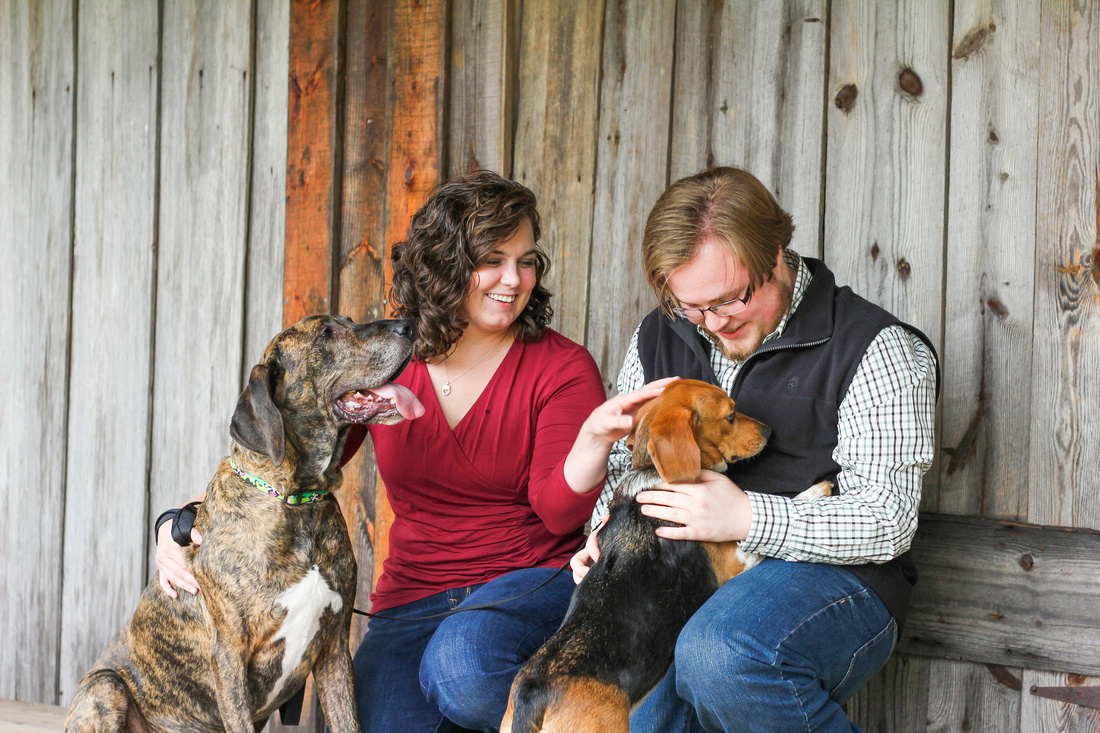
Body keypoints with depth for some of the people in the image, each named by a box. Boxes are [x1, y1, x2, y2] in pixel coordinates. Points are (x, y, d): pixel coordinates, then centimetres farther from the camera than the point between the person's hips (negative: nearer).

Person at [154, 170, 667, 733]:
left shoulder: (562, 367, -4)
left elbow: (560, 511, -13)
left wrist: (596, 437, -35)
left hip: (536, 580, -2)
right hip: (413, 596, 2)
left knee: (463, 668, -34)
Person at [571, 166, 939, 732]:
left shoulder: (875, 348, -5)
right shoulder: (659, 338, 14)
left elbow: (886, 518, -12)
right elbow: (623, 461, 25)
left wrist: (746, 517, -21)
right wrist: (605, 529, 2)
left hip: (830, 576, -4)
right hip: (685, 579, 4)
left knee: (720, 656, -37)